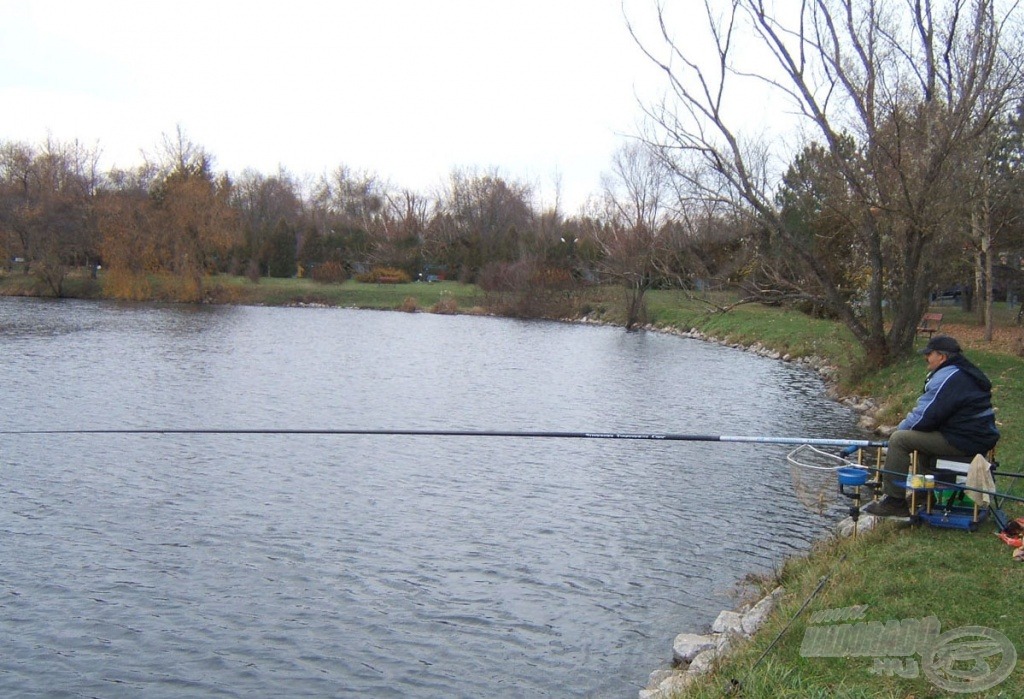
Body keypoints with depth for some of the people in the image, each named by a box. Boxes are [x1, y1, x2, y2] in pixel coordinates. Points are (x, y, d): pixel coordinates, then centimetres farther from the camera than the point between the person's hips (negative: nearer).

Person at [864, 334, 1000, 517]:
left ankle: (894, 501, -7)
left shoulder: (947, 378, -18)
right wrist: (908, 425, 11)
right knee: (922, 434, 30)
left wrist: (901, 428, -2)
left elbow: (925, 416, -20)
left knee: (899, 439, -12)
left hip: (963, 442, -11)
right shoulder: (964, 372, 16)